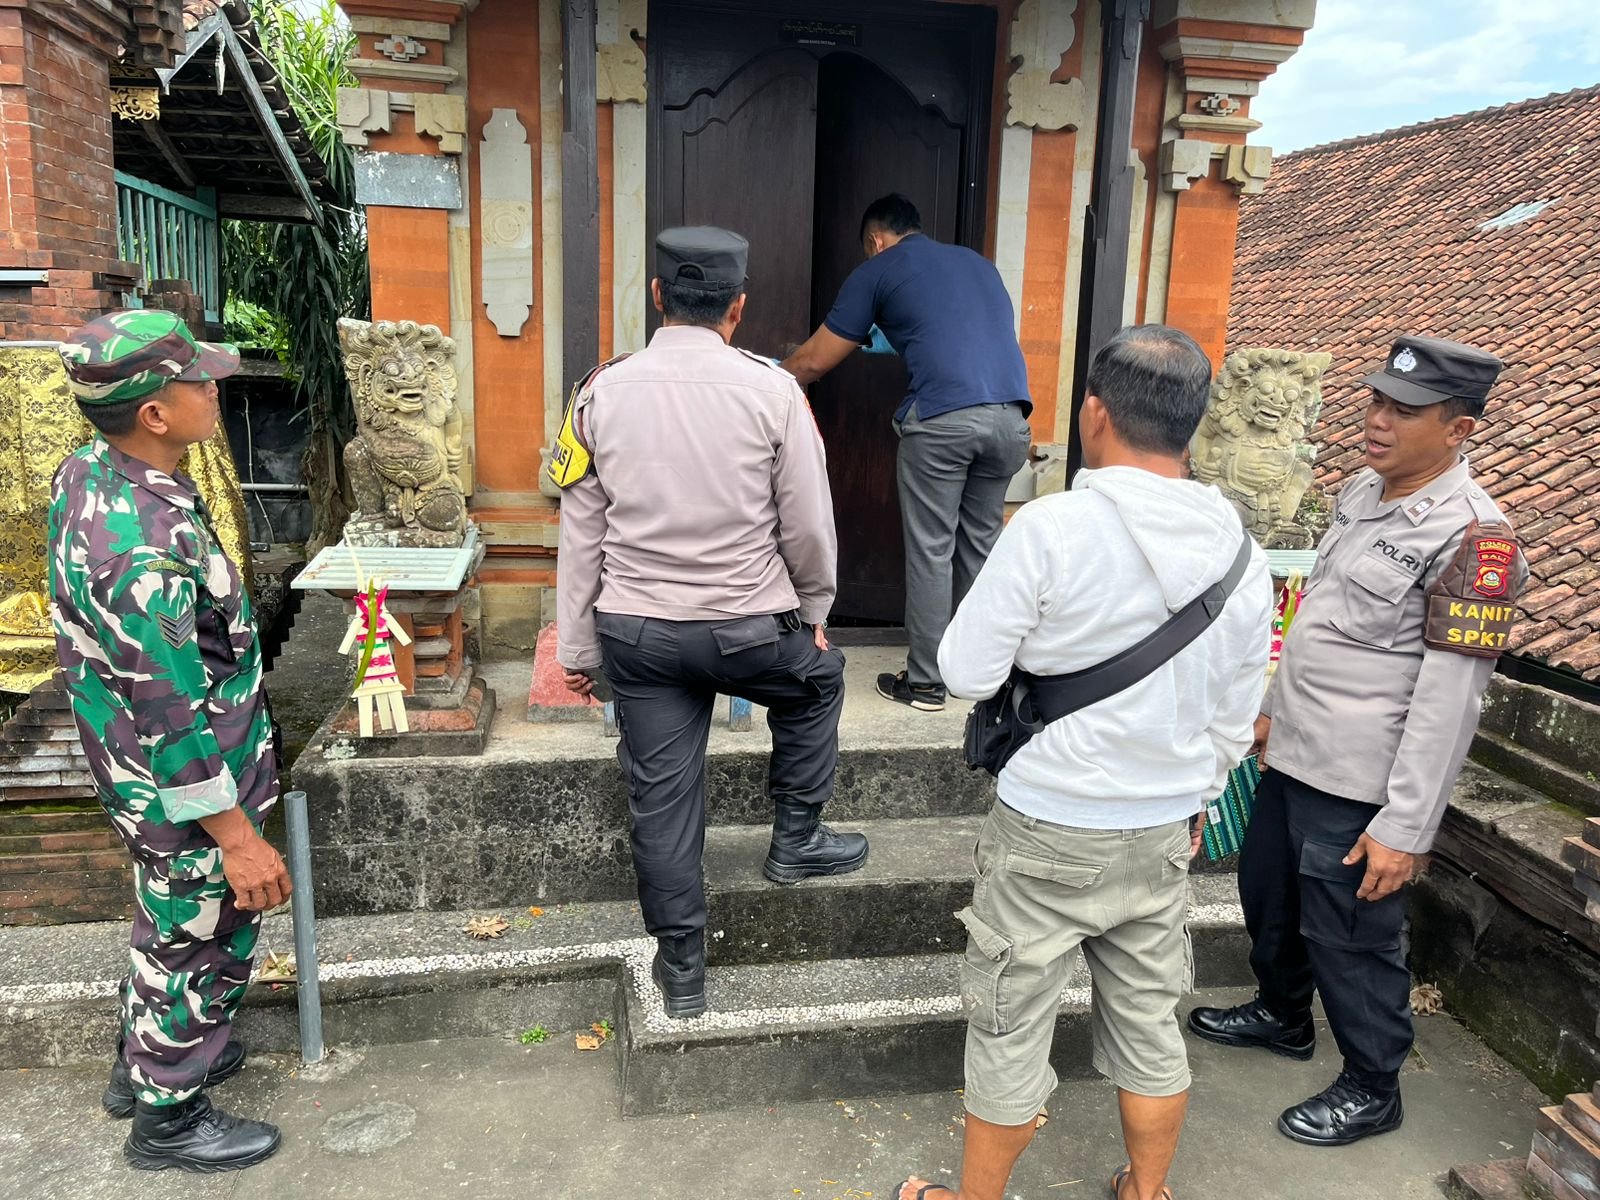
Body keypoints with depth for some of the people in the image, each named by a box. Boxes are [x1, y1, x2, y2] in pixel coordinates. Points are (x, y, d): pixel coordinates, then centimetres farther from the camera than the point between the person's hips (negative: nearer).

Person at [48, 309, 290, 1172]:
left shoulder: (87, 473, -4)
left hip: (136, 772, 9)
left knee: (167, 922, 28)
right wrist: (237, 838, -21)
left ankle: (143, 1062, 50)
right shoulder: (145, 548, -35)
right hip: (187, 789, -9)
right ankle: (167, 1118, 35)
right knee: (203, 944, 12)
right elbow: (172, 721, -29)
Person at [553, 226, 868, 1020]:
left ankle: (681, 969, 25)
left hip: (637, 633, 3)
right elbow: (809, 525, -5)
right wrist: (813, 612, 13)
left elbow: (581, 532, 2)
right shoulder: (771, 390, -10)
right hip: (749, 628, -2)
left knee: (660, 799, 12)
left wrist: (576, 649, 10)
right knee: (817, 680, 30)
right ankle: (795, 842, 34)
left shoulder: (603, 392, -2)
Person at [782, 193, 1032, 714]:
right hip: (1011, 416, 5)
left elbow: (813, 362, 14)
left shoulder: (877, 271, 12)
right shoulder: (976, 261, 28)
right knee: (980, 545, 16)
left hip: (942, 418, -5)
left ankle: (925, 681, 11)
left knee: (930, 552, 4)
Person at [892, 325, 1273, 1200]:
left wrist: (1007, 601, 2)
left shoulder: (1051, 528, -21)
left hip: (1049, 836, -5)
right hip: (1163, 834, 5)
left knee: (1011, 1029, 12)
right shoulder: (1241, 553, -1)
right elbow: (1234, 718, 9)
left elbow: (967, 672, -15)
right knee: (1149, 1024, 21)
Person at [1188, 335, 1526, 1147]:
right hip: (1293, 754, 8)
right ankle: (1282, 1016, 47)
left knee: (1348, 936, 7)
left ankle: (1371, 1089, 30)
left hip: (1357, 783, -8)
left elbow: (1448, 700, -21)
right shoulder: (1363, 491, 7)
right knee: (1265, 893, 23)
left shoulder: (1470, 536, -19)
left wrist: (1406, 828, -21)